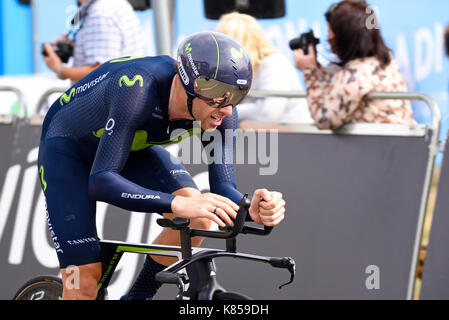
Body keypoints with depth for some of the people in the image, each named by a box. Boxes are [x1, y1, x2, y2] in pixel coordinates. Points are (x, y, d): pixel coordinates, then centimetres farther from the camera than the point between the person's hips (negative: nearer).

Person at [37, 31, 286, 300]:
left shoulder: (220, 107, -25)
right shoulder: (138, 89, -42)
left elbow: (223, 186, -24)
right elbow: (101, 183, -47)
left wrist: (252, 208, -47)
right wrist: (178, 204, -58)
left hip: (134, 149, 5)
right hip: (68, 148, -5)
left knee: (198, 218, -22)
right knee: (84, 280, -16)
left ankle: (137, 297, -2)